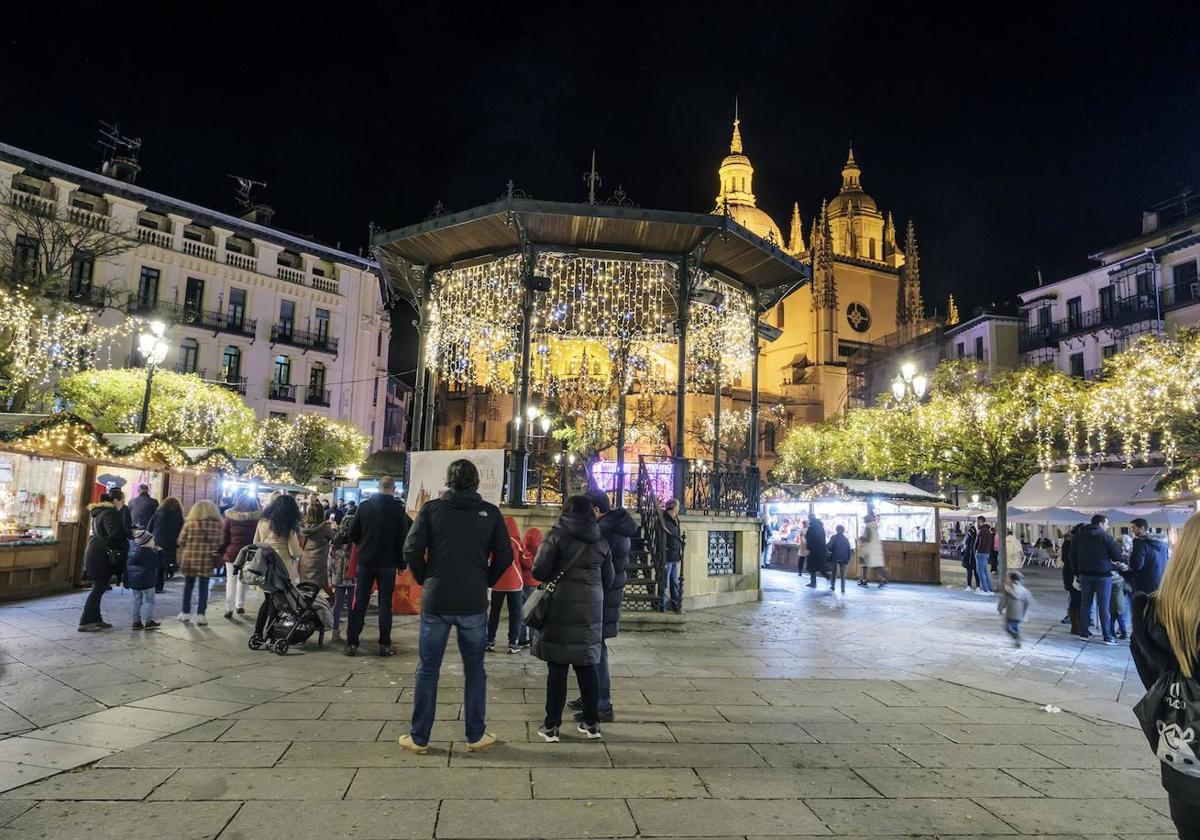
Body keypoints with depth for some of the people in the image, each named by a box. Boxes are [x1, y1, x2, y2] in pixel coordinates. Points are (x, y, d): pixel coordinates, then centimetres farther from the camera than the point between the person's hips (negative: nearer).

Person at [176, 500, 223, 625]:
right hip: (206, 560, -1)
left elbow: (181, 541, -2)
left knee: (188, 586, 16)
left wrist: (189, 548, 16)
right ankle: (200, 614, 3)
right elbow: (218, 543, -2)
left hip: (189, 558, 1)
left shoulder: (189, 523, -3)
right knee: (203, 587, 6)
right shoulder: (217, 524, -3)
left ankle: (185, 612, 25)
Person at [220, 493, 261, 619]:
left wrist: (222, 552, 7)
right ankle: (240, 605, 19)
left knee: (231, 579, 6)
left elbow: (224, 535, 0)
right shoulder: (257, 517, -7)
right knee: (243, 579, 15)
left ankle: (229, 608, -1)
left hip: (231, 551, 0)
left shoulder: (230, 516, -3)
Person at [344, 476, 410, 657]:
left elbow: (353, 534, 1)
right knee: (385, 603, 6)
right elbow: (402, 539, -6)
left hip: (365, 561, 2)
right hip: (387, 564, -1)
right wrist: (401, 563, 3)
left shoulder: (364, 506, -1)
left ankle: (351, 644, 7)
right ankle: (385, 644, 7)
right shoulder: (398, 509, -7)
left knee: (359, 603, 7)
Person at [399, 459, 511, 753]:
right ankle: (476, 736, 21)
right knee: (475, 671, 13)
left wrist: (426, 581, 8)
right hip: (474, 604, 0)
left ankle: (419, 738, 20)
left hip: (435, 602, 0)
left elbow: (411, 551, -7)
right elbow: (504, 556, -2)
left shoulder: (431, 508, -1)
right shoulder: (490, 512, 0)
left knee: (427, 671, 12)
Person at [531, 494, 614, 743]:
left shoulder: (558, 535, -5)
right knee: (587, 666, 13)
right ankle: (591, 723, 21)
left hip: (561, 608, -3)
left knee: (557, 667, 3)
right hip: (591, 609, 4)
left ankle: (551, 726, 9)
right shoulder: (601, 541, 7)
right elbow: (608, 579, 12)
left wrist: (555, 577, 11)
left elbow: (539, 571, -10)